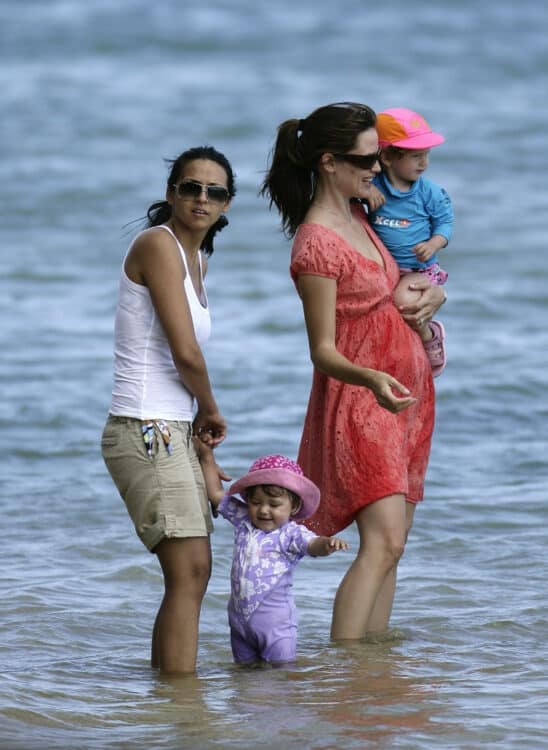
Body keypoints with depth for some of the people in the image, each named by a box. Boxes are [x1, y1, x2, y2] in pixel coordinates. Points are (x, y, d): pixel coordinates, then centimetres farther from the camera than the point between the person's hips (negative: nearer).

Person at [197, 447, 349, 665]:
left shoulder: (292, 533, -10)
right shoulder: (243, 520, 5)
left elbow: (313, 545, -28)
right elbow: (215, 494, 14)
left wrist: (327, 544, -51)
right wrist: (207, 456, 12)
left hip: (275, 622, -5)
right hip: (239, 618, 5)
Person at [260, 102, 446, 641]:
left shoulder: (359, 216, 9)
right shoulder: (316, 245, -17)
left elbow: (406, 284, 27)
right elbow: (323, 350, -19)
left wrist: (431, 295, 4)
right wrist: (372, 378, -38)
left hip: (404, 394, 9)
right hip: (358, 399, -9)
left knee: (391, 542, 7)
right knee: (383, 540, -19)